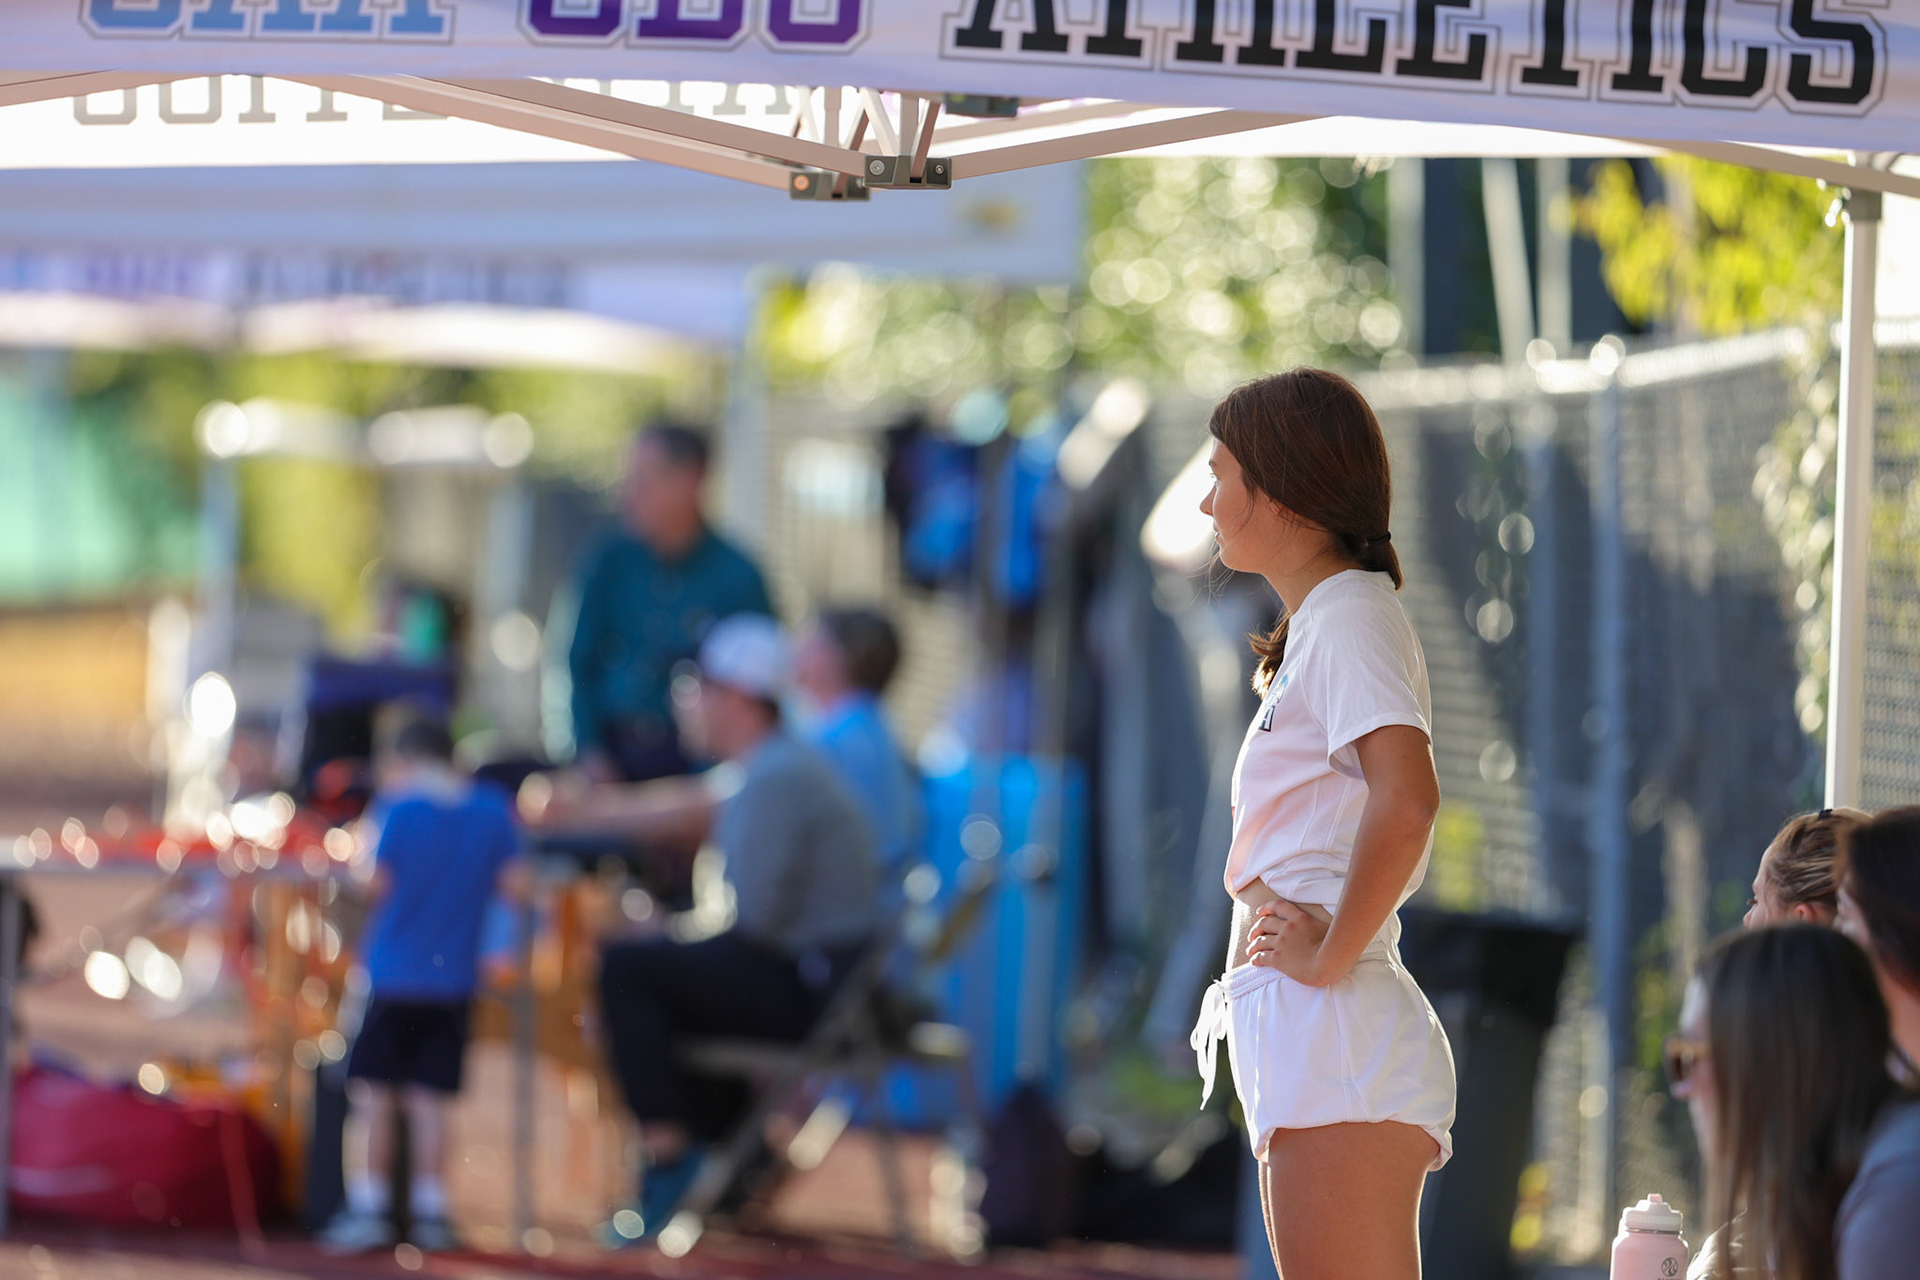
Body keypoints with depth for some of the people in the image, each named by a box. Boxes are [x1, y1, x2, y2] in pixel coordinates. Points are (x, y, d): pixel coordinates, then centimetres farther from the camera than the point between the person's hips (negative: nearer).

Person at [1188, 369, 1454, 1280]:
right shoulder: (1317, 627, 22)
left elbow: (1406, 803, -26)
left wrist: (1330, 956, -18)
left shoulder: (1351, 618, -9)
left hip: (1337, 1034, -11)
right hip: (1296, 1040, 11)